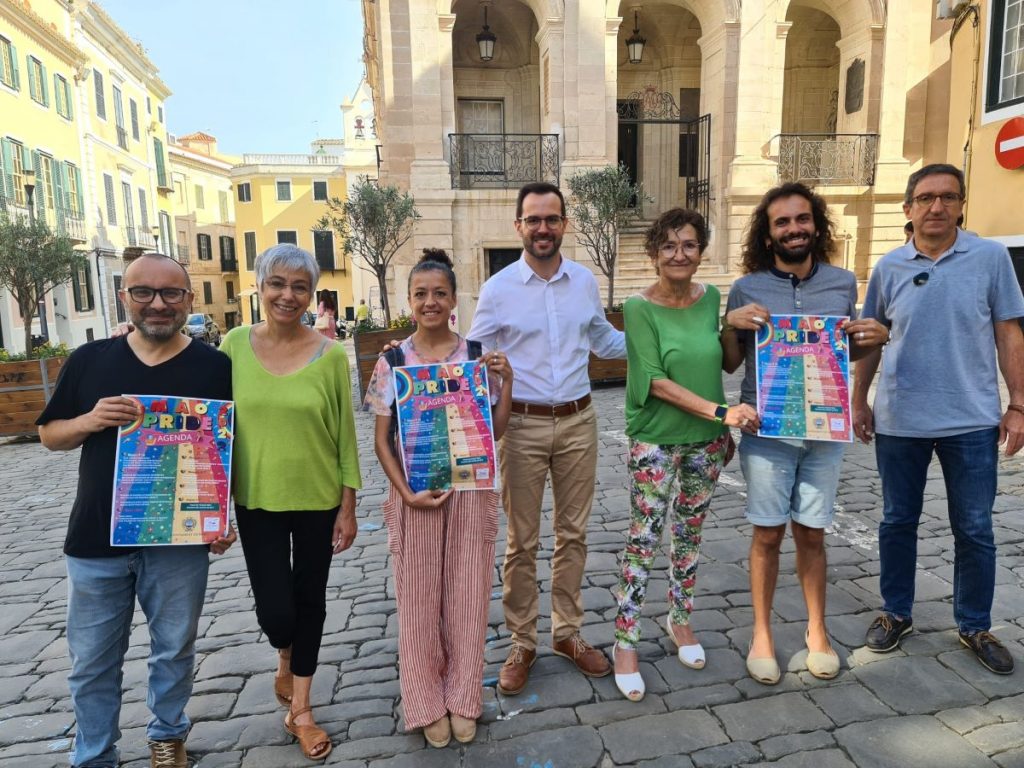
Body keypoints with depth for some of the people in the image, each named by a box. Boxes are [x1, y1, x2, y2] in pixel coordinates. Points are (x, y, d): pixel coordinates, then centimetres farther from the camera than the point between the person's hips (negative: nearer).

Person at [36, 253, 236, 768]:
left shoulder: (214, 366, -4)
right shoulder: (89, 359, 1)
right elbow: (50, 435, 8)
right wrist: (89, 421, -14)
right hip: (95, 539, 2)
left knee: (174, 651, 16)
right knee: (92, 661, 14)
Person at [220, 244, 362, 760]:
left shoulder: (330, 355, -9)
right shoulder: (235, 345, -5)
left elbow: (345, 434, -5)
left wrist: (348, 507, -5)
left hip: (319, 500, 0)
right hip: (256, 501, 1)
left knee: (310, 602, 13)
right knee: (274, 610, 2)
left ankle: (299, 709, 35)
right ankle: (285, 658, 41)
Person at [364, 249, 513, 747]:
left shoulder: (478, 355, 0)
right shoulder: (391, 362, -1)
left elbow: (496, 431, 2)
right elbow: (382, 439, 0)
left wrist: (506, 379, -10)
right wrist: (407, 492, -11)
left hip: (470, 489, 1)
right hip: (415, 493, 0)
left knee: (466, 592, 10)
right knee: (419, 596, 9)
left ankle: (462, 698, 29)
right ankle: (427, 702, 29)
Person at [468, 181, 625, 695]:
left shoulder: (585, 281, 4)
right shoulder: (497, 289, -5)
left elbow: (605, 341, 19)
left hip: (579, 421, 3)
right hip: (523, 425, -3)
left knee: (573, 533, 14)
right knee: (522, 541, 7)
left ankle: (567, 632, 31)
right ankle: (521, 643, 24)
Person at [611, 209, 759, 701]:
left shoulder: (711, 299, 2)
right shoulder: (640, 308, -12)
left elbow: (715, 365, 11)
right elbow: (656, 381, -18)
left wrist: (725, 430, 13)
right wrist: (721, 411, -23)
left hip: (706, 440, 5)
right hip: (656, 440, -4)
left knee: (690, 534, 16)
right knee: (644, 538, -1)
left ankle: (680, 620, 36)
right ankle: (625, 642, 14)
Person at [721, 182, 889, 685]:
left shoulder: (843, 283, 5)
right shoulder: (747, 289, -2)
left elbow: (848, 353, 16)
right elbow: (730, 364, 5)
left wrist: (875, 338, -5)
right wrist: (730, 325, -13)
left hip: (824, 431, 2)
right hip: (766, 431, -2)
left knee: (811, 533, 11)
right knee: (768, 533, 6)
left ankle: (817, 631, 30)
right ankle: (762, 635, 23)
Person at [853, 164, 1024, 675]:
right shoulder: (889, 267, 1)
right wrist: (859, 401, 7)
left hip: (972, 421, -1)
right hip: (899, 420, 1)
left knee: (974, 530, 10)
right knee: (897, 522, 12)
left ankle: (975, 626, 29)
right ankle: (896, 613, 29)